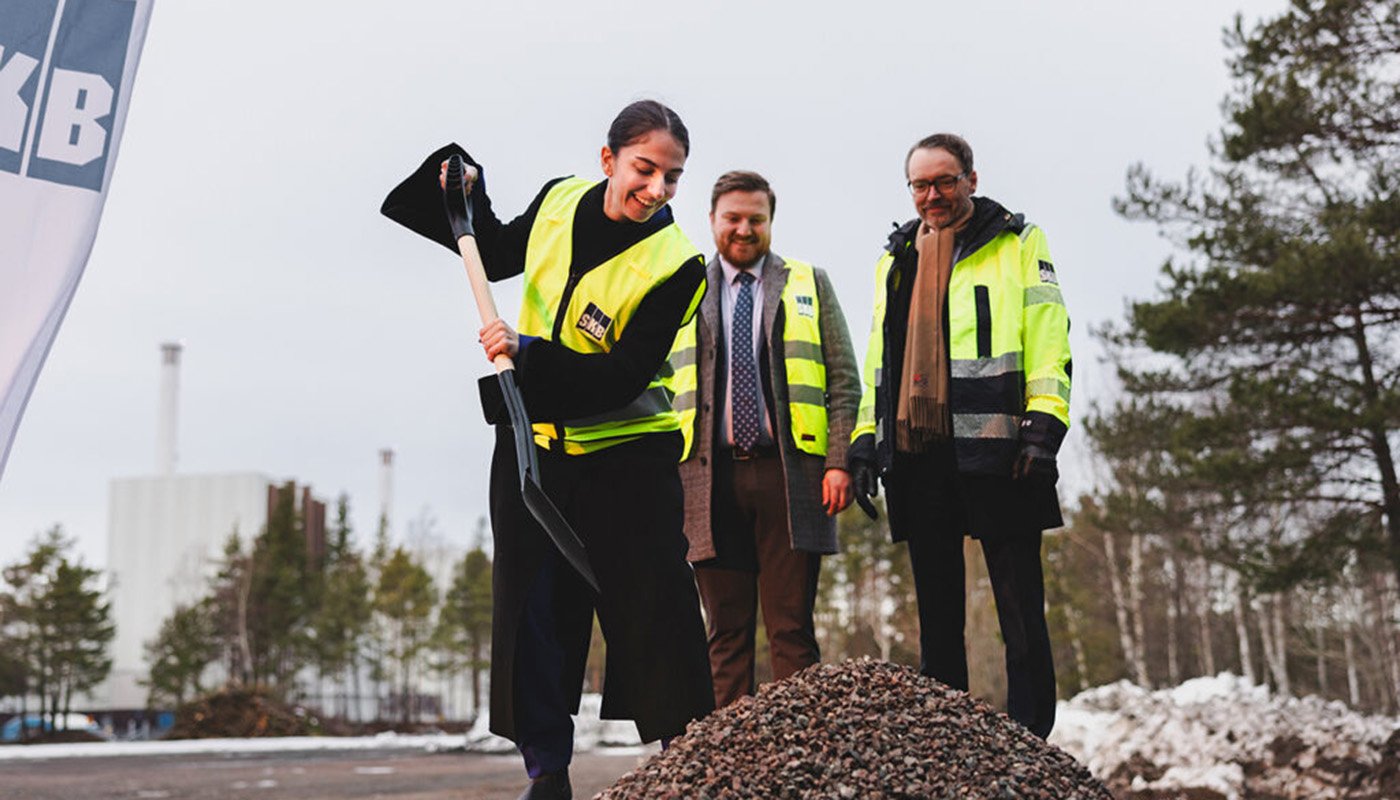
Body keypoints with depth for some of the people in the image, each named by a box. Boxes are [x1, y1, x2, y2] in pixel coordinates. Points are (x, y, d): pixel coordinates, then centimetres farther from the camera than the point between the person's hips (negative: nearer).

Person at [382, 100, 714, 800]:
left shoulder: (675, 265, -16)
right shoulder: (559, 201, -1)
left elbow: (624, 376, -22)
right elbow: (499, 255, 21)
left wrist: (529, 354, -28)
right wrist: (467, 193, 7)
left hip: (626, 452, -4)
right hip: (533, 441, 4)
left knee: (654, 610, -2)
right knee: (533, 605, 5)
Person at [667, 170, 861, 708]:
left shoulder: (809, 284, 14)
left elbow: (844, 381, 8)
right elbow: (662, 389, 15)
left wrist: (839, 462, -4)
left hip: (789, 473, -1)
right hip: (711, 477, 1)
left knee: (791, 629, -2)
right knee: (727, 632, 2)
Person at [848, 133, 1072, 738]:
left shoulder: (1018, 244, 7)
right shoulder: (895, 260, 22)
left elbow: (1048, 341, -2)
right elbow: (878, 359, 23)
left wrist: (1043, 426, -13)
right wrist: (866, 438, 13)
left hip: (993, 448, -5)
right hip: (917, 454, 5)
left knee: (1020, 608, -2)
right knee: (936, 611, 10)